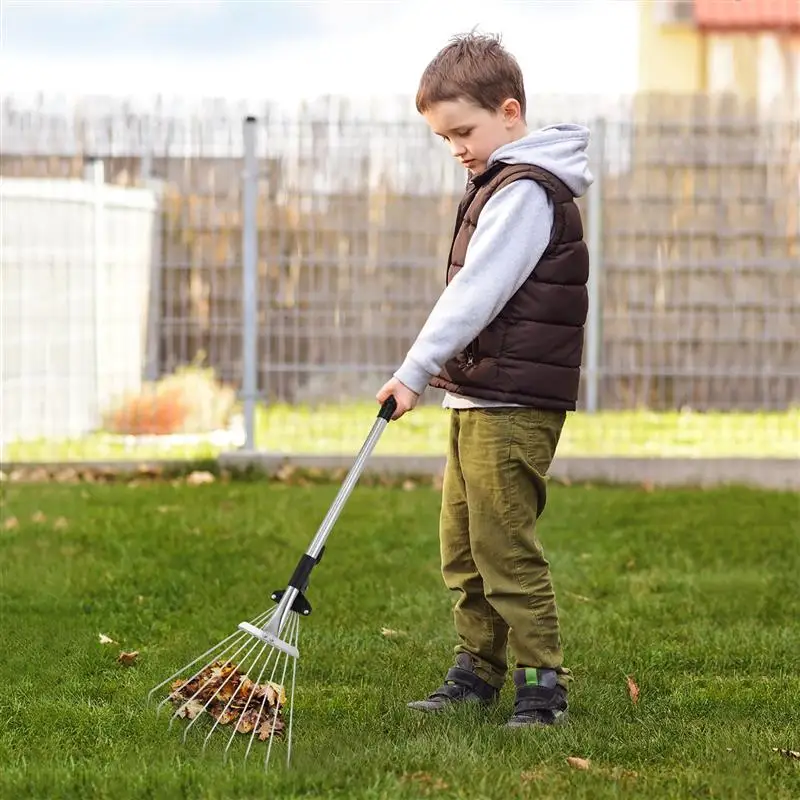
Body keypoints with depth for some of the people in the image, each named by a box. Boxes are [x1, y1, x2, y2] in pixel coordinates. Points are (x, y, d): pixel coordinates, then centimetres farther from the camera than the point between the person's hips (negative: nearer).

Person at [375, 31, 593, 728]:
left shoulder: (526, 192, -14)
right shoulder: (498, 184, 17)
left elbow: (475, 295, -20)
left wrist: (415, 372, -20)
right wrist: (432, 375, 15)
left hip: (512, 407, -10)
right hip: (478, 401, 10)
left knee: (505, 547, -9)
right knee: (463, 546, 14)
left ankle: (542, 684, -4)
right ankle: (479, 670, 23)